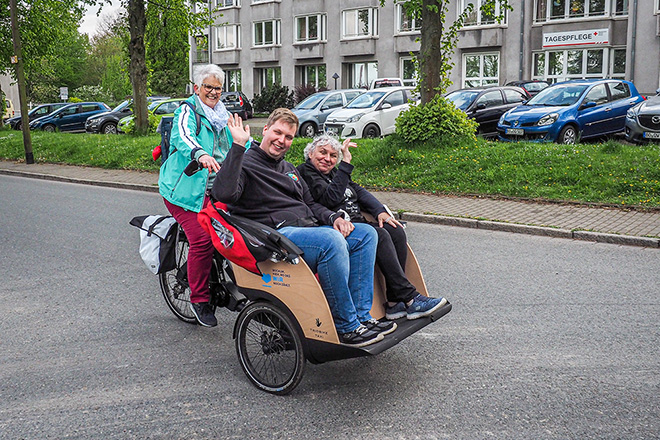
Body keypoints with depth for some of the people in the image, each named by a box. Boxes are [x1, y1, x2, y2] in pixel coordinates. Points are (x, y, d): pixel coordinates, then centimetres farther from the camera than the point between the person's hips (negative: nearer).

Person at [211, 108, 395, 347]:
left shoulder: (289, 169, 27)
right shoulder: (245, 163, -1)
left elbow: (310, 203, 29)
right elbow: (223, 194, -22)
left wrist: (333, 218, 8)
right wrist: (238, 147, -23)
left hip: (308, 228, 9)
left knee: (365, 234, -2)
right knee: (331, 240, -34)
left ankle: (361, 315, -7)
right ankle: (346, 327, -24)